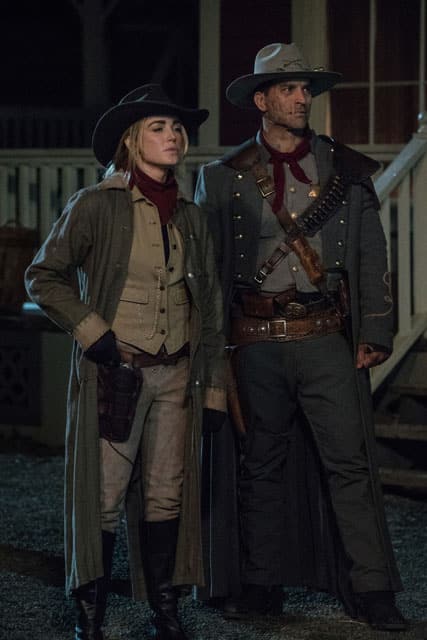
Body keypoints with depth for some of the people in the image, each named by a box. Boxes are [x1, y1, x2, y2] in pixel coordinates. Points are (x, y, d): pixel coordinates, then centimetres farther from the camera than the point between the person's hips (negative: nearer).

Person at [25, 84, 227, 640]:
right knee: (104, 498, -1)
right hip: (113, 373, -4)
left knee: (168, 498, 6)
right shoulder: (96, 207, -5)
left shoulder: (191, 217, 11)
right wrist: (92, 333, -10)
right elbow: (44, 276, -2)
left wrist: (214, 389, 11)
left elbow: (210, 309, 14)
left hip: (176, 375, 4)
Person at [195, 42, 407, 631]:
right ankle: (262, 586, 18)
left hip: (326, 335, -1)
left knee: (349, 461, -4)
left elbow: (371, 256, 6)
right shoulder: (224, 177, 6)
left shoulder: (346, 169, 7)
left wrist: (375, 332, -1)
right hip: (257, 339, 1)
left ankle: (371, 589, 0)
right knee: (263, 464, 9)